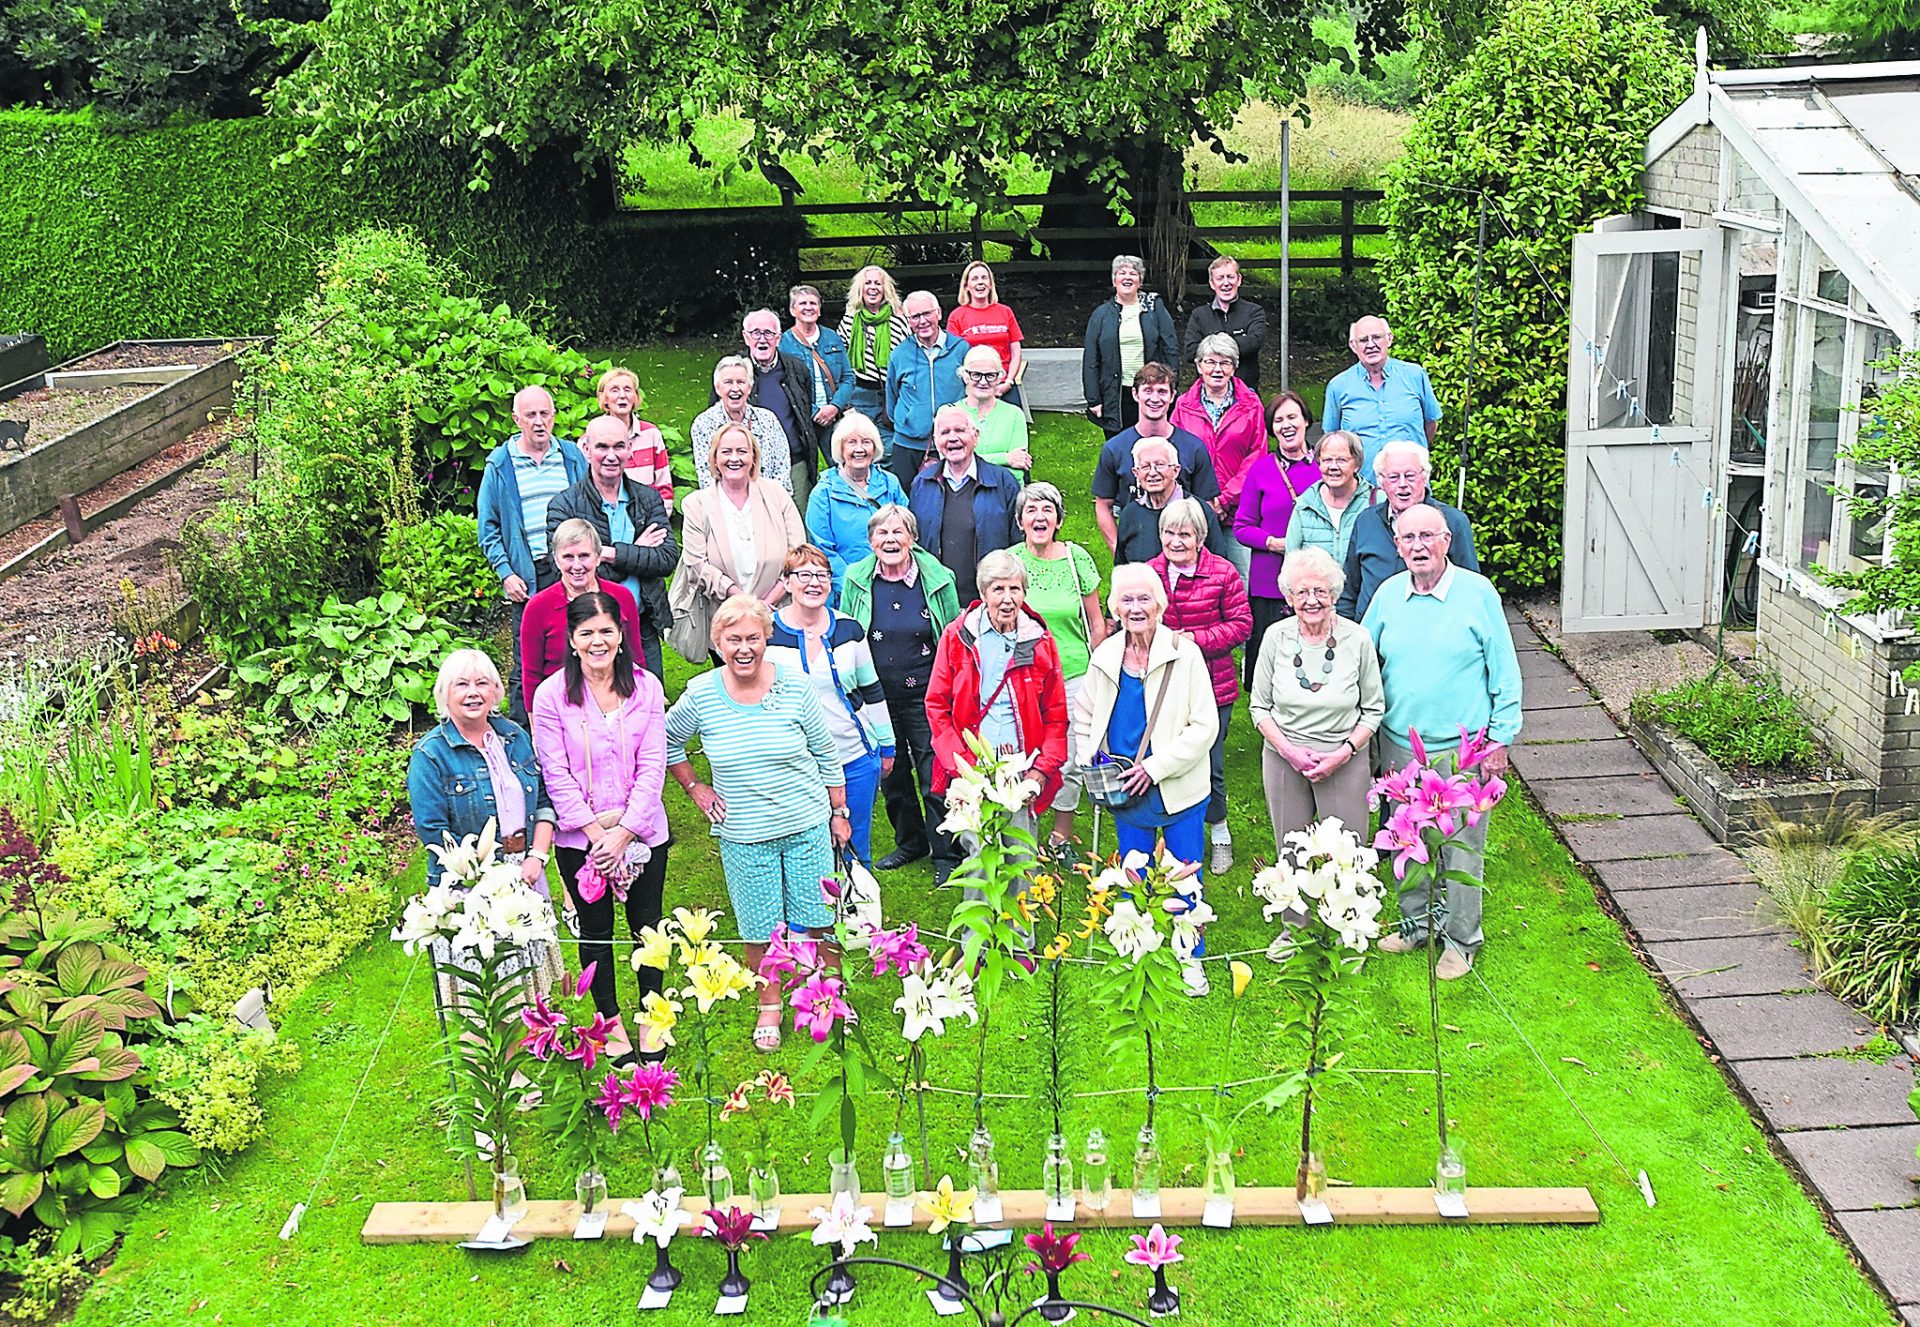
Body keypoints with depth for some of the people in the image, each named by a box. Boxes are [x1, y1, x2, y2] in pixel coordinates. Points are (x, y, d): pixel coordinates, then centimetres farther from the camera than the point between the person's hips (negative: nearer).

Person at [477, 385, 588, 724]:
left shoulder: (572, 456, 9)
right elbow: (488, 527, 6)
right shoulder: (500, 464, 4)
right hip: (528, 575, -2)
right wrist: (505, 573, -5)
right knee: (526, 662, -1)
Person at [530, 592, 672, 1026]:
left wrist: (623, 834, -13)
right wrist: (597, 834, -14)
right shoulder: (551, 695, -8)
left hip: (642, 832, 1)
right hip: (579, 838, -1)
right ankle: (610, 1021, 30)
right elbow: (557, 775, -8)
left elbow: (652, 767, -6)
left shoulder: (646, 687, -4)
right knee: (595, 930, 12)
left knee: (647, 926, 13)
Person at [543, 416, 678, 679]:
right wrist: (635, 553, -11)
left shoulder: (649, 499, 6)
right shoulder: (563, 506, -4)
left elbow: (669, 558, -6)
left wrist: (613, 554, -17)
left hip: (644, 628, 3)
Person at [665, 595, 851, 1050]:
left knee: (819, 920, 7)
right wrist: (694, 787, 5)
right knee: (759, 930, 7)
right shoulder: (700, 696, -8)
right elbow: (667, 742, 12)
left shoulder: (794, 689, -8)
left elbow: (826, 754, 4)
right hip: (743, 836, 0)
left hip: (808, 826, 0)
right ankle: (769, 1008, 27)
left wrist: (838, 813, 8)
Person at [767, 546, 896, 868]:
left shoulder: (849, 629, 3)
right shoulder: (766, 633, -5)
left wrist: (886, 747, 15)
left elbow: (872, 690, 12)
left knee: (857, 850, 11)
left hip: (856, 759, 2)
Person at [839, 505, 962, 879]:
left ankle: (946, 854, 14)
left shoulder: (938, 579, -5)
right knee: (892, 773, 15)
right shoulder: (856, 580, -2)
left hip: (925, 697, -2)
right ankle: (910, 842, 35)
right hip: (876, 697, 3)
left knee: (935, 777, -2)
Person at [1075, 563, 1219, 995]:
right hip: (1125, 791, 3)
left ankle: (1190, 958, 27)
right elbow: (1084, 719, 15)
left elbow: (1205, 726, -13)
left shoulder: (1184, 654, -11)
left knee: (1186, 878, 8)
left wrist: (1156, 767, -18)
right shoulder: (1105, 656, 1)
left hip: (1178, 790, -3)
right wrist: (1095, 763, -1)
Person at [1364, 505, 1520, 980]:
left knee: (1461, 846, 4)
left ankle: (1461, 940, 18)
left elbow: (1504, 670, -4)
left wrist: (1500, 737, -5)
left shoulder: (1478, 593, -9)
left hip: (1461, 746, -4)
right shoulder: (1388, 595, 2)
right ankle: (1416, 923, 33)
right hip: (1399, 746, 4)